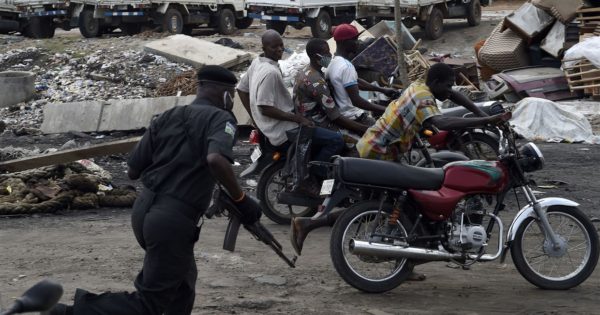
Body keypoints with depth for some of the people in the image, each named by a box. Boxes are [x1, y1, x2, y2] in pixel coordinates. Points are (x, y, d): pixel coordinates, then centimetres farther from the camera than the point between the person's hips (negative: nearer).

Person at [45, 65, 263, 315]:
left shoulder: (167, 117, 12)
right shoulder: (220, 118, -6)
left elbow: (133, 171, 11)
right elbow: (216, 160, -27)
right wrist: (241, 200, -17)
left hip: (144, 210, 8)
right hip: (174, 219, -8)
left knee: (182, 284, 26)